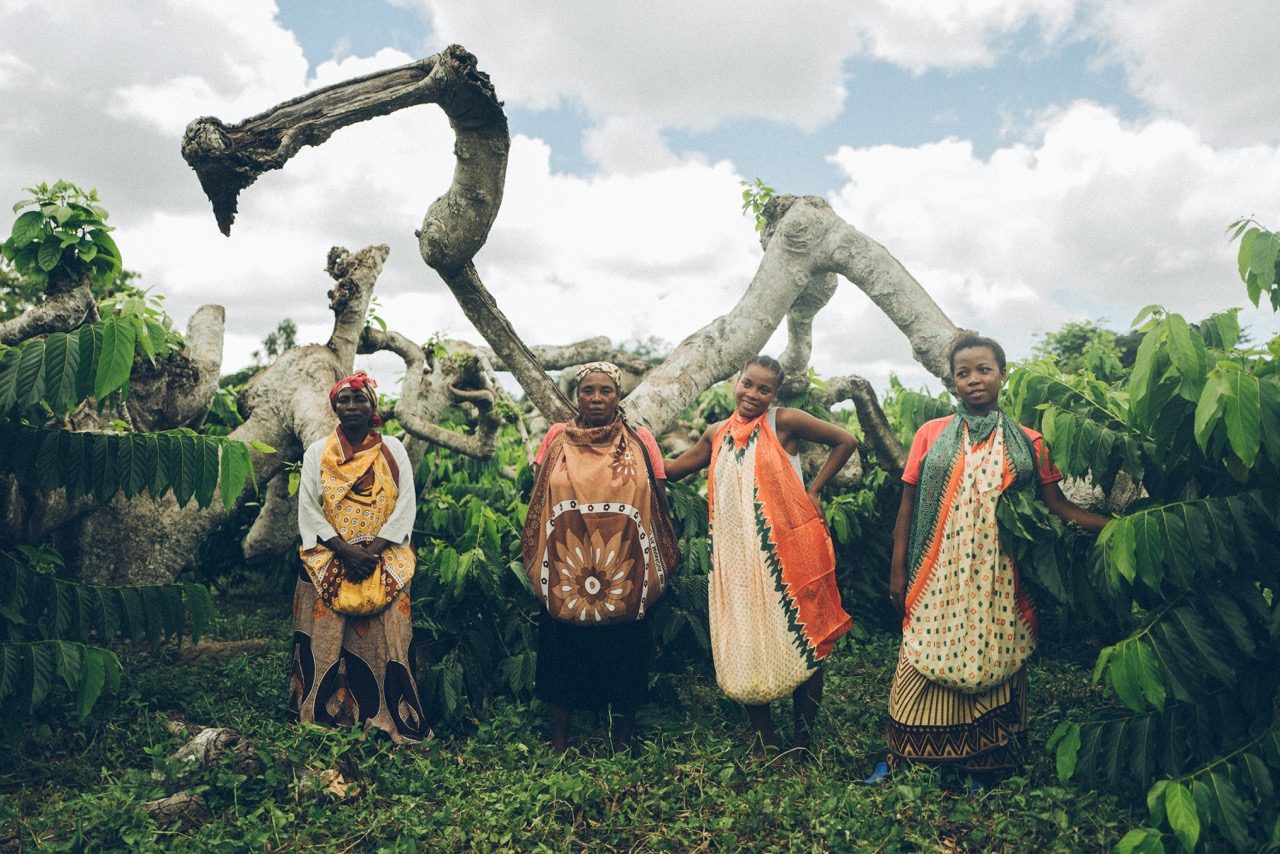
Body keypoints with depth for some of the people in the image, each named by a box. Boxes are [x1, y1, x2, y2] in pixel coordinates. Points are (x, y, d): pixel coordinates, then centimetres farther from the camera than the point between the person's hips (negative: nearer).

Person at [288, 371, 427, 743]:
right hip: (328, 564, 1)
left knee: (383, 643, -3)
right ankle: (322, 718, 12)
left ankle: (390, 721, 6)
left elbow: (406, 507, -2)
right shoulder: (316, 453, 6)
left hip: (385, 565, -1)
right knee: (325, 646, 0)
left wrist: (372, 551, -12)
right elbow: (308, 511, 0)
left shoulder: (393, 449, 4)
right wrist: (345, 551, -12)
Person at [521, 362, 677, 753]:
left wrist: (659, 565, 4)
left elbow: (658, 506, 6)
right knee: (563, 657, 8)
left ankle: (623, 743, 27)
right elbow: (537, 503, 10)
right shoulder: (557, 439, 4)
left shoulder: (640, 442, 2)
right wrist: (535, 561, 8)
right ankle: (558, 746, 24)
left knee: (623, 659, 8)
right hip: (564, 572, 1)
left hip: (625, 575, 0)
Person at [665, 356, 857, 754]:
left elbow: (845, 441, -1)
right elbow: (672, 468, 17)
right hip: (737, 554, 4)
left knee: (801, 639, 4)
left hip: (787, 549, -4)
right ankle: (763, 736, 25)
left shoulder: (784, 422, -5)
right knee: (745, 643, 9)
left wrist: (813, 490, -4)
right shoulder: (717, 434, 8)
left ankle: (801, 739, 20)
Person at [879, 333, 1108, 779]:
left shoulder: (1027, 442, 4)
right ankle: (900, 758, 18)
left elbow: (1058, 505, 5)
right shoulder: (932, 434, 2)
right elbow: (908, 505, 3)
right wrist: (897, 571, 0)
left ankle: (983, 763, 24)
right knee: (928, 661, 3)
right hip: (938, 574, -1)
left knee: (990, 660, 7)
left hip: (995, 575, 1)